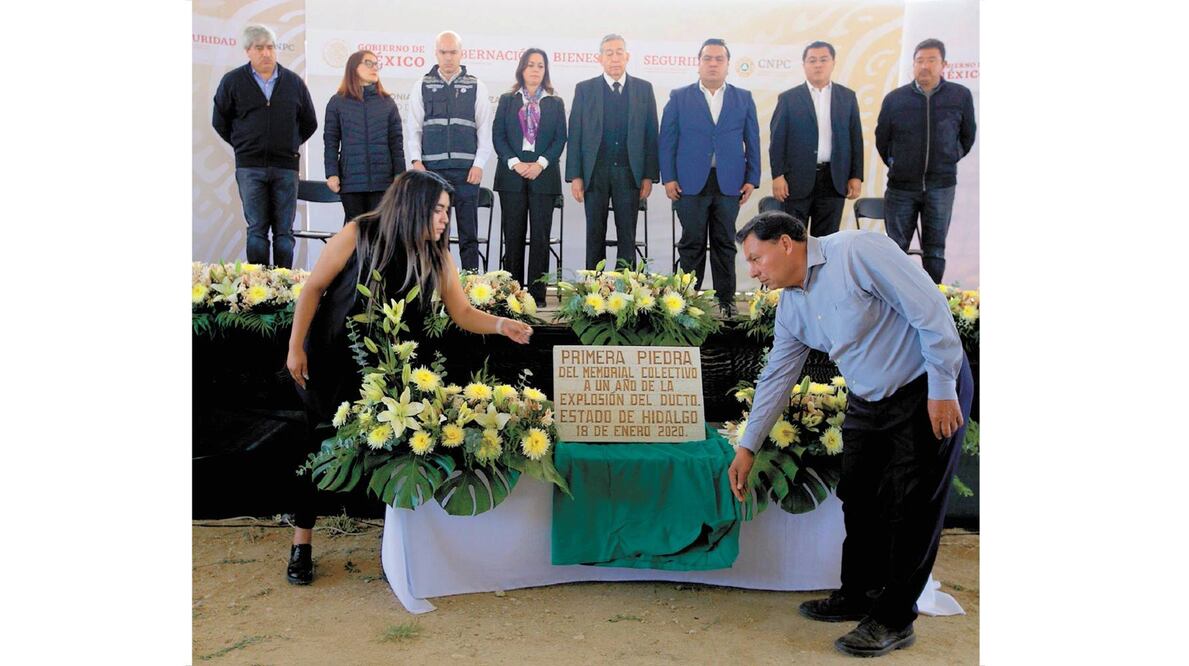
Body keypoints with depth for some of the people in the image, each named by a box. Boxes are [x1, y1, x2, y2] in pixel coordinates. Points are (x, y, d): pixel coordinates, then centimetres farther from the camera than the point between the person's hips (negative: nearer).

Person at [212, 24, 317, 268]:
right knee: (257, 229, -1)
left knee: (284, 231, 2)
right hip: (250, 166, -1)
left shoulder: (294, 82, 8)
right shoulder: (232, 81, 4)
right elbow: (220, 122, 13)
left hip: (286, 166, 1)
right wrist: (243, 145, 11)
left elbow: (309, 123, 18)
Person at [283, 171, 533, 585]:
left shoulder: (437, 257, -7)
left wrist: (501, 325, -23)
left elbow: (463, 313, -5)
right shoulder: (358, 236, -17)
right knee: (320, 449, 5)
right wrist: (296, 347, -12)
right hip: (332, 362, -2)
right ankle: (301, 546, 18)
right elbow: (313, 289, -10)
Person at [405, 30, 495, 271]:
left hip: (467, 170, -1)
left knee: (469, 234, 2)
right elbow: (413, 128, 8)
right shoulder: (422, 87, 10)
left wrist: (479, 164, -6)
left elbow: (485, 130, 4)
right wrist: (416, 161, -4)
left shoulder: (476, 87, 8)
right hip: (431, 169, 1)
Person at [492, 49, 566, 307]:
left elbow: (560, 138, 4)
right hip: (512, 173, 0)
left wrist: (541, 164, -10)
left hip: (543, 175, 0)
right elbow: (497, 135, 4)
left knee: (540, 235, -2)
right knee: (513, 234, 1)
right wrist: (515, 163, -10)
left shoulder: (555, 103, 12)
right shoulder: (507, 100, 12)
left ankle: (537, 293, 2)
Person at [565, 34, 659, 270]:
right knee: (595, 234, 6)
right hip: (595, 172, 0)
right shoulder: (584, 89, 5)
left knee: (627, 235, 4)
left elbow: (651, 135, 5)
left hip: (629, 173, 0)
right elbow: (575, 135, 2)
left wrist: (649, 175, -1)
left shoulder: (644, 89, 6)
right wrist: (575, 176, -4)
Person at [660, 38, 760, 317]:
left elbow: (752, 141, 9)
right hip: (691, 182, -1)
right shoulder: (679, 98, 6)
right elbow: (667, 140, 2)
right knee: (692, 243, 3)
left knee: (725, 243, 7)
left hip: (729, 183, 2)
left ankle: (726, 299, 14)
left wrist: (751, 179, 2)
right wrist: (668, 178, -6)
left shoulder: (743, 99, 10)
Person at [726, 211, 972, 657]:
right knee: (859, 500, 11)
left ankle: (894, 619, 11)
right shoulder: (791, 306, 4)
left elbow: (930, 310, -22)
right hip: (868, 402, 8)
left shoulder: (856, 251, -21)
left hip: (928, 392, -7)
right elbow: (776, 378, 9)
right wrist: (747, 448, 9)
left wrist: (942, 389, -20)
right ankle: (858, 595, 29)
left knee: (909, 509, -1)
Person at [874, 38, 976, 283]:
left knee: (934, 249, 6)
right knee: (896, 248, 4)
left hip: (941, 186, 0)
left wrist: (950, 161, 14)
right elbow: (882, 140, 12)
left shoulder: (961, 96, -2)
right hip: (901, 186, 0)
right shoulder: (894, 99, -2)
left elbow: (967, 137, 12)